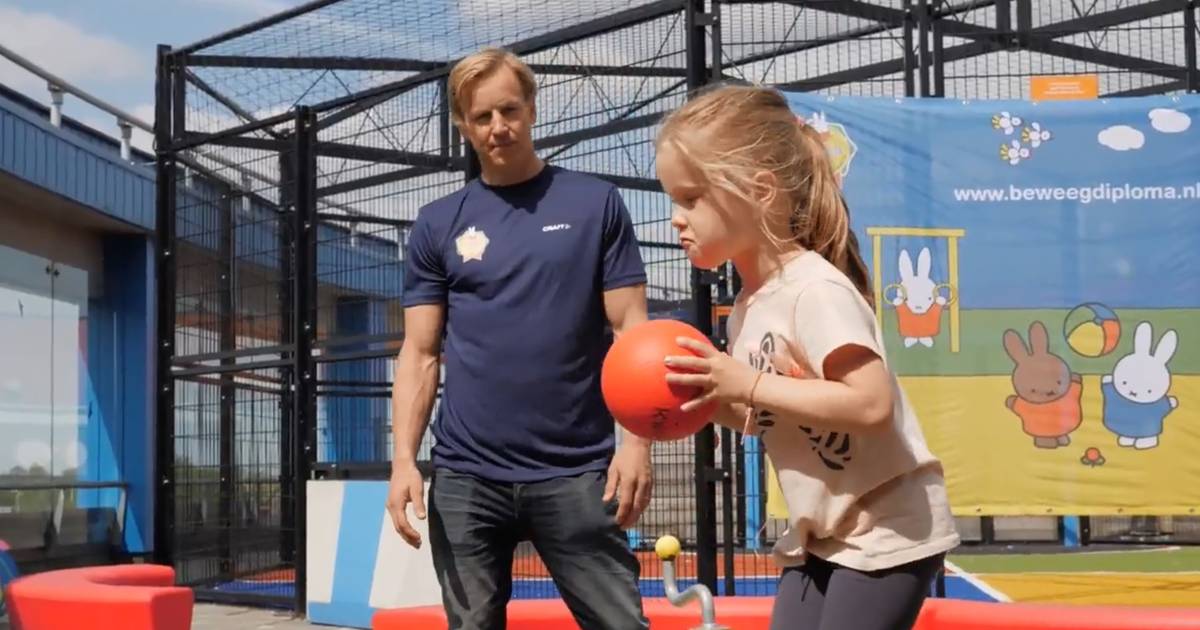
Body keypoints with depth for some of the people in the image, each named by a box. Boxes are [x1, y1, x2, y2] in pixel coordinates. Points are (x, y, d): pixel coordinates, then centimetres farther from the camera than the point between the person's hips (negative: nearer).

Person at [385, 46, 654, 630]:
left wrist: (637, 440, -10)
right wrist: (403, 459, -6)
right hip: (465, 476, 2)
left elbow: (630, 329, 1)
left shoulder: (595, 203, 3)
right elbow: (420, 353, 6)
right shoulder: (437, 225, 8)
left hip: (575, 471, -2)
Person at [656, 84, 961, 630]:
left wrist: (750, 385, -27)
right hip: (819, 535, 9)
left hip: (886, 533, -9)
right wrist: (710, 398, -4)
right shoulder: (749, 305, 5)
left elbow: (871, 404, -32)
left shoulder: (815, 289, -22)